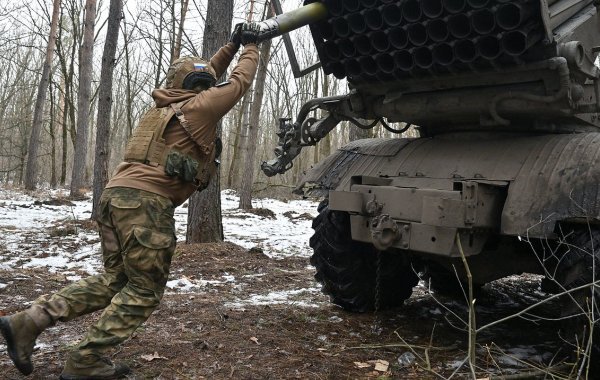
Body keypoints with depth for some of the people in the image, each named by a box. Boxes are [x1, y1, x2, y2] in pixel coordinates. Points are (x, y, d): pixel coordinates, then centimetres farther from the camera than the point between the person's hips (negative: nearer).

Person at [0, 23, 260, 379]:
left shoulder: (168, 104, 24)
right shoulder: (200, 107, 1)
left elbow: (200, 79, 38)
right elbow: (239, 82, 10)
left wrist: (231, 46, 37)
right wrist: (250, 48, 26)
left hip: (118, 194, 9)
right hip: (147, 202, -9)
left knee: (114, 280, 17)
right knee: (145, 289, 2)